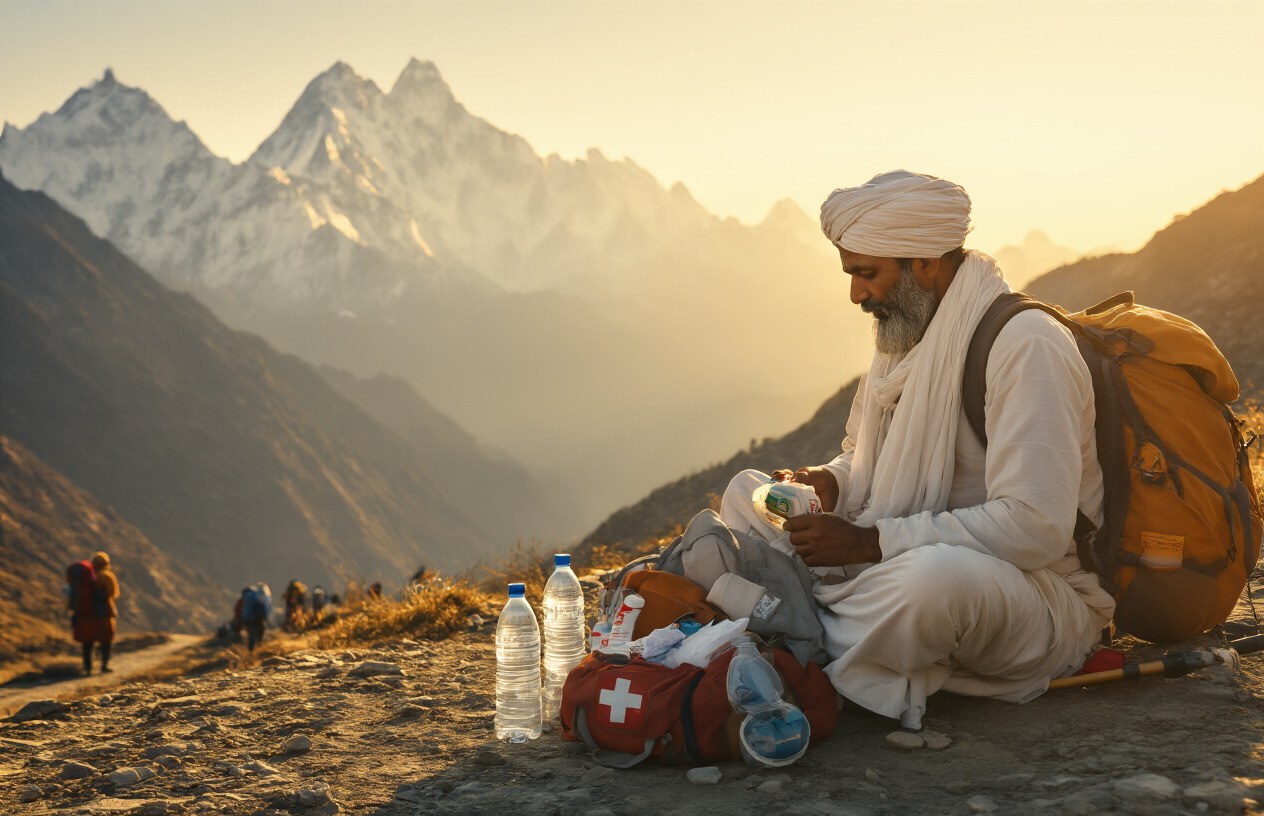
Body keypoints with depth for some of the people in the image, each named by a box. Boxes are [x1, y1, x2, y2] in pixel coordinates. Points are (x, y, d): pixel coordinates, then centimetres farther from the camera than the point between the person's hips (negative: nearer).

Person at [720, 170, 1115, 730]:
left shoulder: (1025, 344, -19)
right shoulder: (906, 334, 9)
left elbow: (1035, 527, -28)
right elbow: (865, 460, 23)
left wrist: (871, 541, -27)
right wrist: (829, 483, -3)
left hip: (1042, 595, -8)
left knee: (937, 573, -44)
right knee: (745, 492, 5)